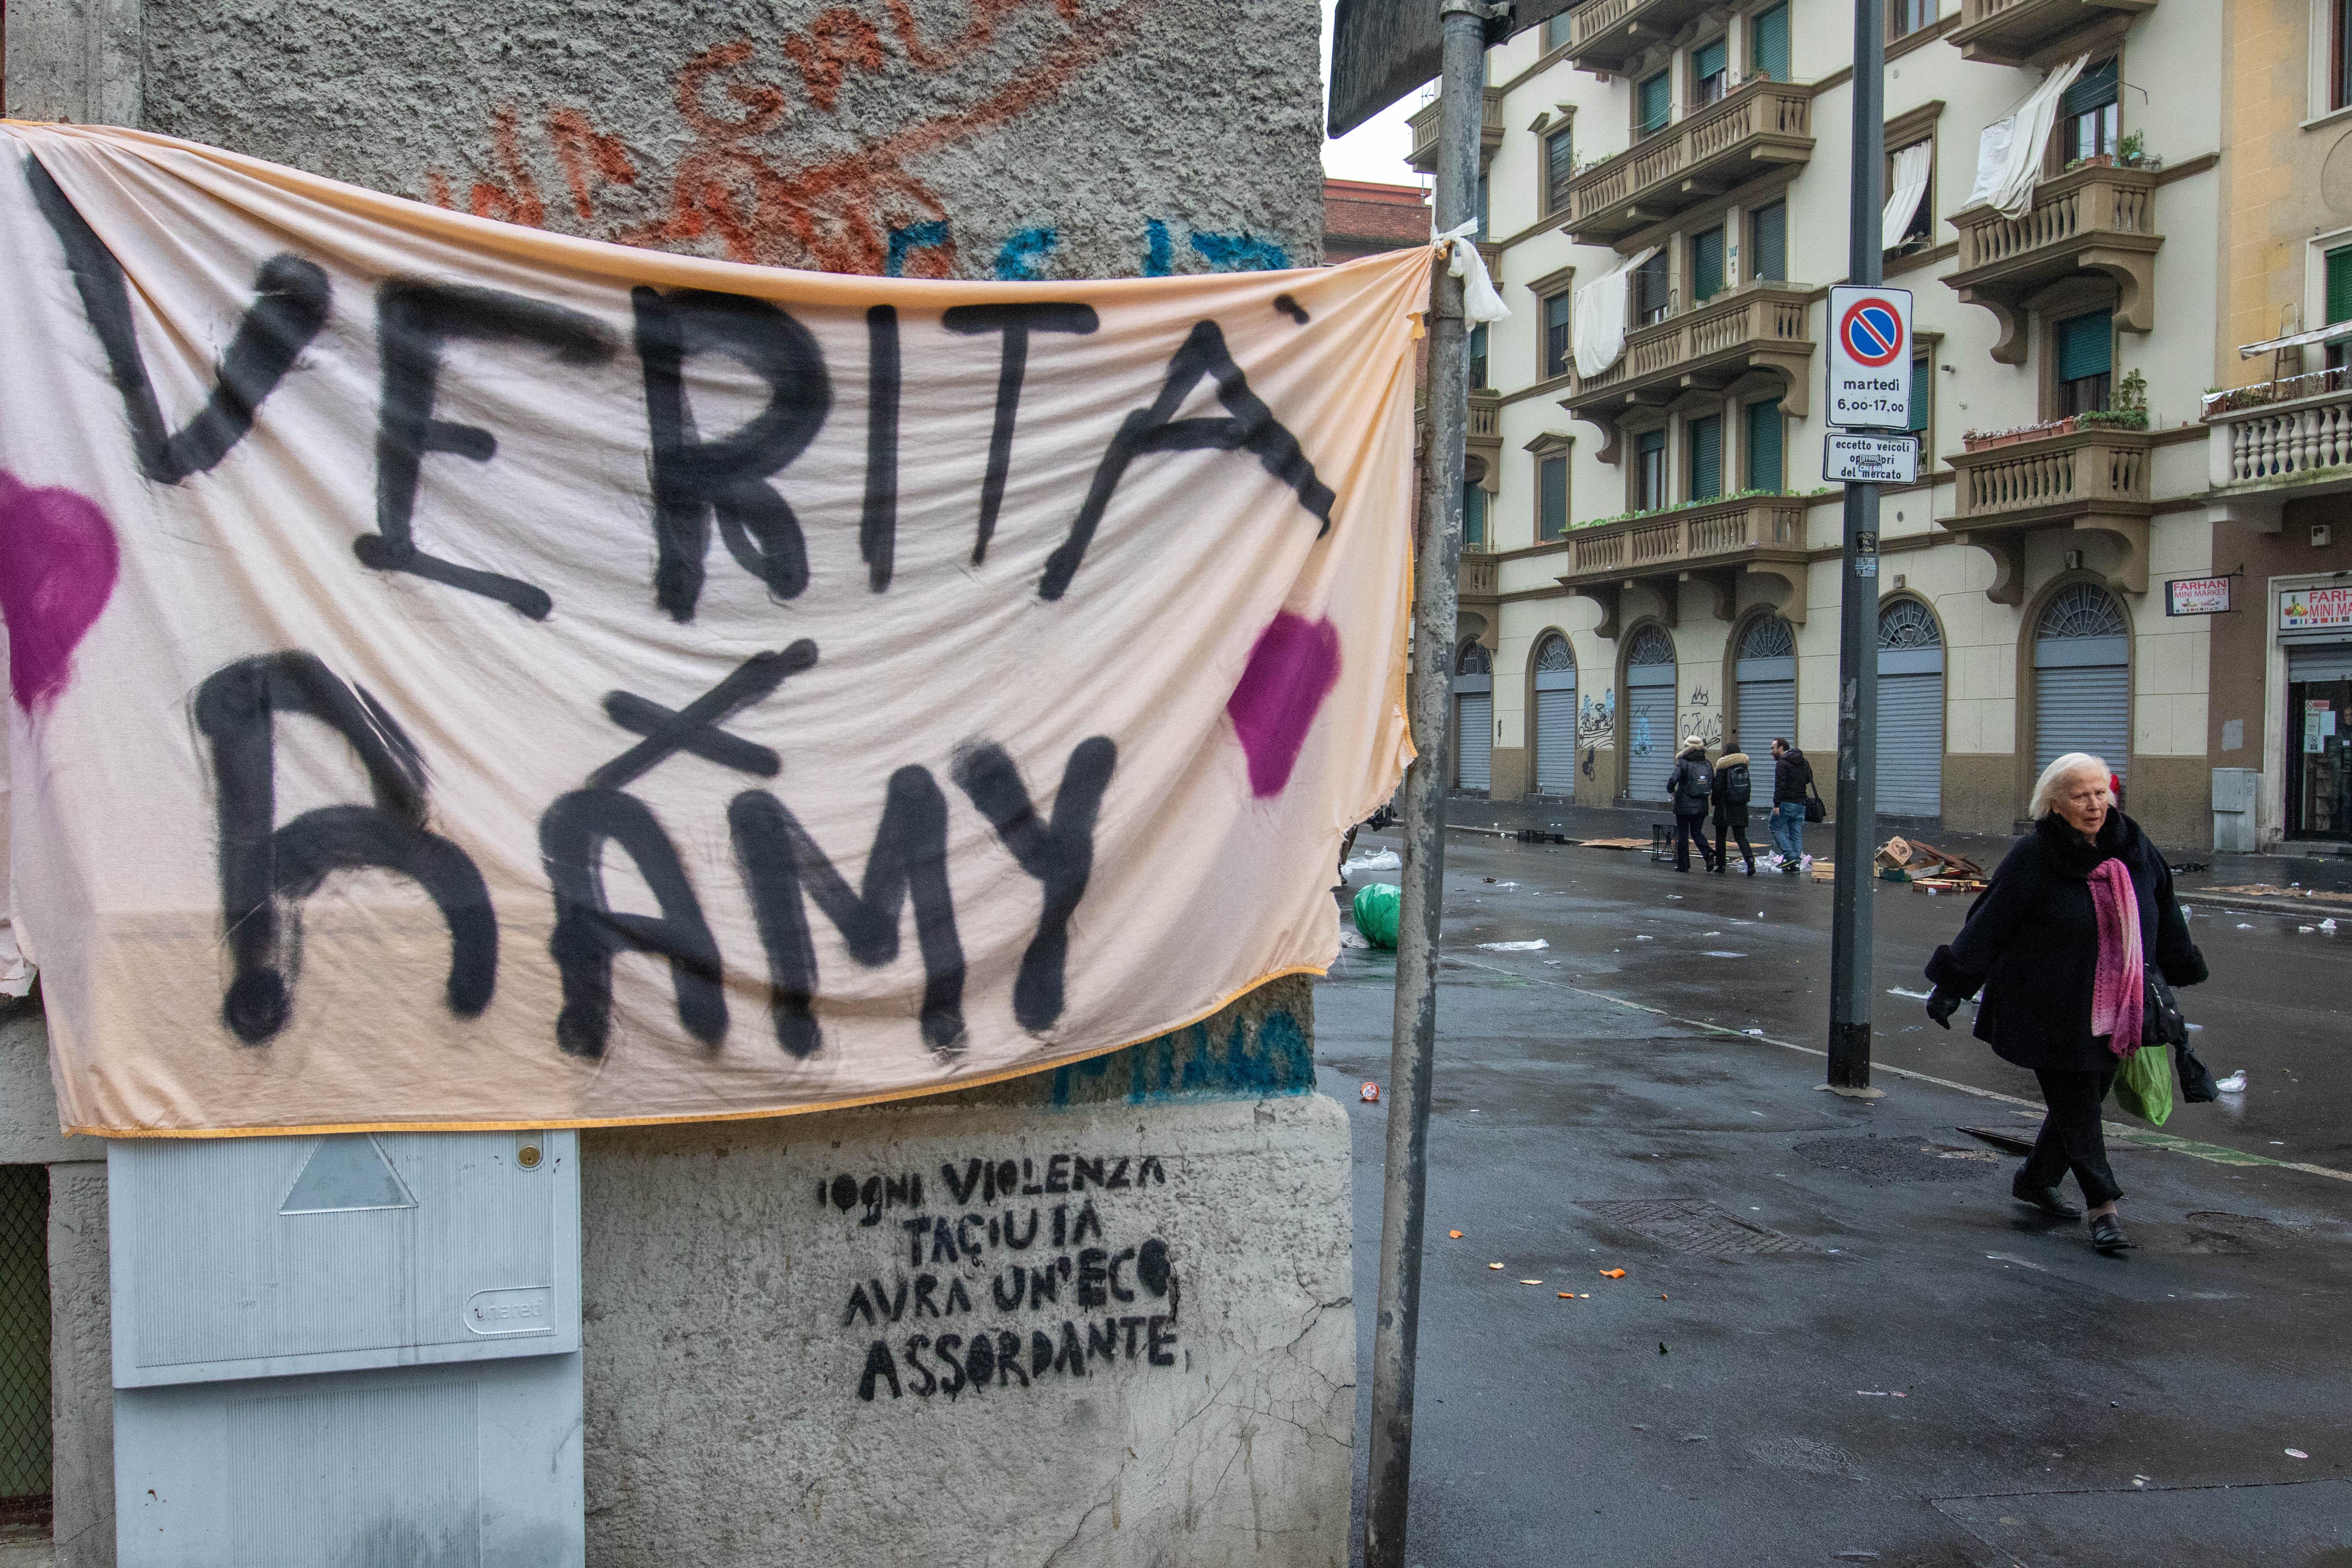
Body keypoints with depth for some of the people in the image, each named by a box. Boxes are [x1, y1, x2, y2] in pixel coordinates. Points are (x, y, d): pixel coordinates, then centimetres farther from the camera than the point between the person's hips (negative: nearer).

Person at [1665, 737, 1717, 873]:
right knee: (1697, 832, 16)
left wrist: (1671, 791, -1)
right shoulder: (1707, 765, 5)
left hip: (1684, 805, -4)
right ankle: (1707, 853, -11)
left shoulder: (1683, 763, -10)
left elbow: (1673, 781, -21)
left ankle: (1683, 865, 10)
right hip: (1702, 806, 4)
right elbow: (1715, 785, 7)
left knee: (1683, 834, 7)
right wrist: (1713, 801, 19)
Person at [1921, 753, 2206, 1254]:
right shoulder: (2034, 857, -12)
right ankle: (2104, 1207, 6)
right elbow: (1988, 924, -9)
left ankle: (2034, 1179, 32)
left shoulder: (2133, 849, 4)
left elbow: (2164, 916, 20)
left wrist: (2181, 970, 30)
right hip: (2051, 1013, -6)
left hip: (2114, 1011, 6)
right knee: (2076, 1103, -2)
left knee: (2086, 1097, 14)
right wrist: (1952, 985, -9)